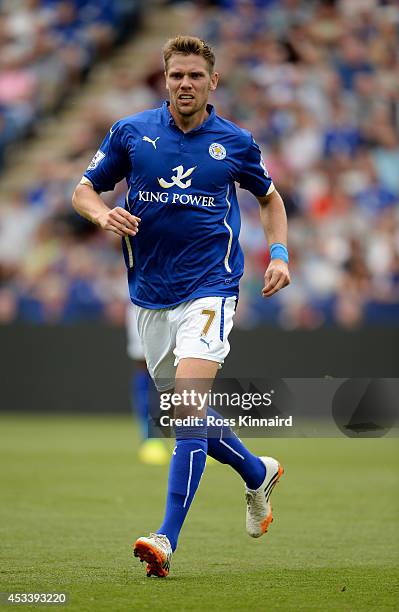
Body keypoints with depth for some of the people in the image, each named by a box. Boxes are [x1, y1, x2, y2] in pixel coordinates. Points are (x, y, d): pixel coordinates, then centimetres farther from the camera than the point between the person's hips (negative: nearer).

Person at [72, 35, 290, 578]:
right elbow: (84, 190, 9)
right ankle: (259, 474, 42)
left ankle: (167, 539, -24)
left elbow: (270, 197, 19)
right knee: (184, 413, 13)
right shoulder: (130, 132, 2)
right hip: (150, 295, 4)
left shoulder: (235, 142, 2)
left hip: (209, 288, -3)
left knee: (189, 406, -20)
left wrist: (280, 255, 4)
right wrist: (103, 213, -13)